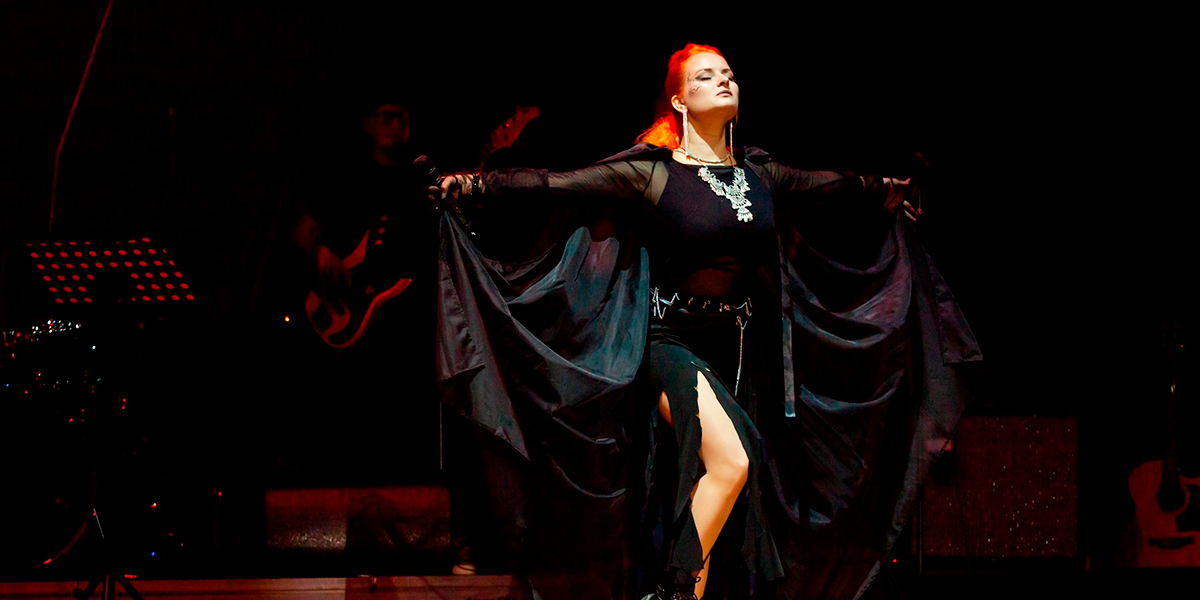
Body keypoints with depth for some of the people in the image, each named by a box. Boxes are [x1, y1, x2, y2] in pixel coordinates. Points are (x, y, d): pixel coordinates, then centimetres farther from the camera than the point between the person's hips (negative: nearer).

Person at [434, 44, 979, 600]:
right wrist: (477, 184, -14)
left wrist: (886, 192, 42)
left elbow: (836, 186, 28)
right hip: (673, 341, -6)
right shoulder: (652, 173, -5)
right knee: (730, 461, -26)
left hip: (740, 351, 6)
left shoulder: (760, 176, 10)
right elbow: (553, 183, -8)